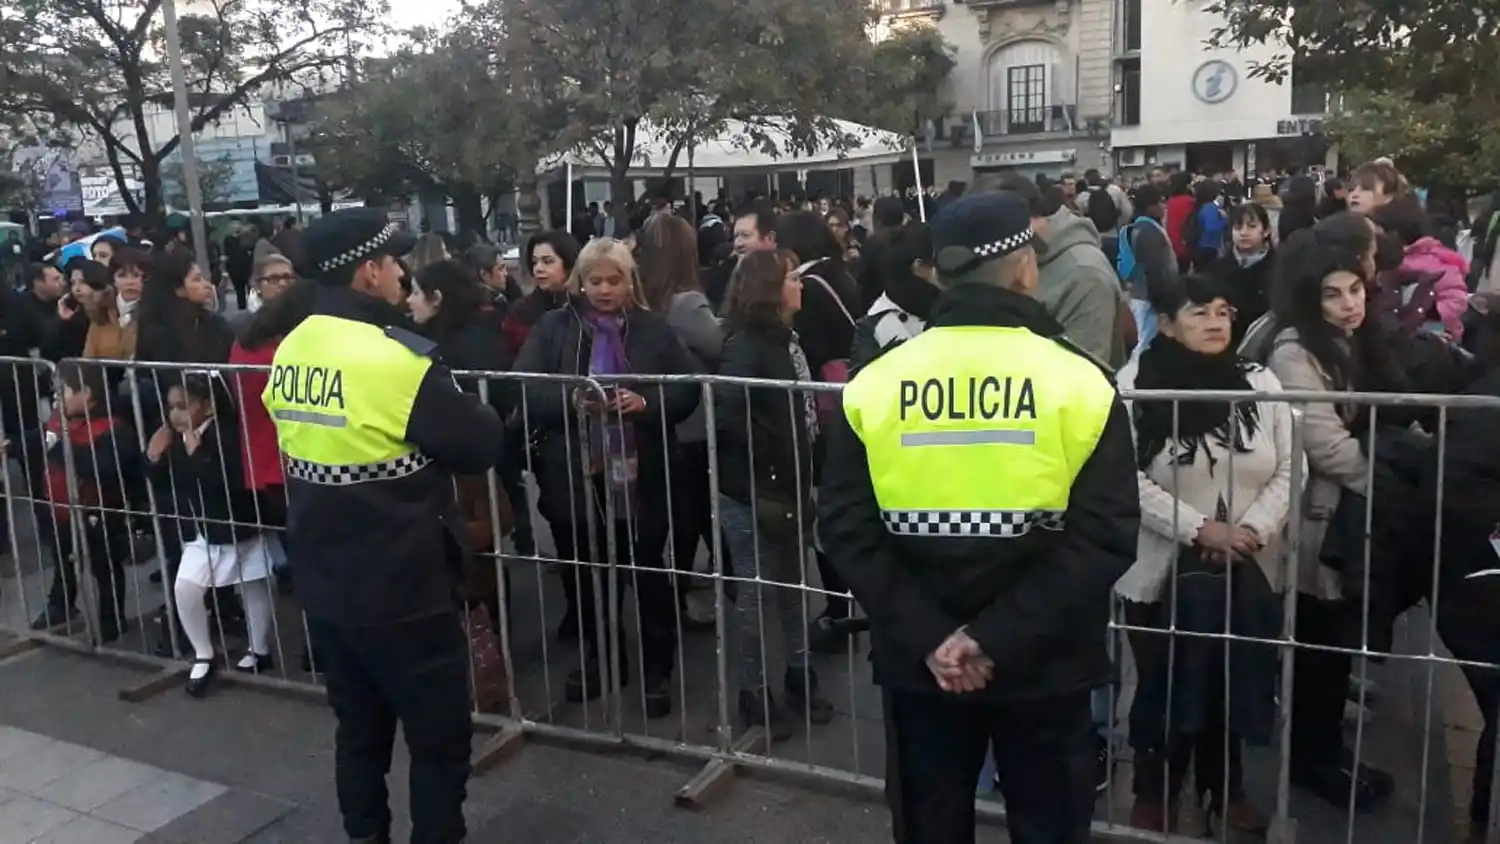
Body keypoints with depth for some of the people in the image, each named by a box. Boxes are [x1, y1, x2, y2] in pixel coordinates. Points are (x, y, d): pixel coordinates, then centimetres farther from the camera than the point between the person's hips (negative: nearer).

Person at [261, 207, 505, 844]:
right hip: (401, 590, -8)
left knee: (359, 727, 22)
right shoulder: (395, 357, -22)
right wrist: (458, 407, 5)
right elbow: (482, 445, -14)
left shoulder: (290, 351, 2)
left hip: (323, 583, 8)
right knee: (439, 739, 8)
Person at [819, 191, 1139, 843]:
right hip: (1043, 665, -1)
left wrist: (926, 636, -12)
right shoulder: (1081, 383, -8)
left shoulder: (873, 384, -3)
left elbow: (847, 529, -9)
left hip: (917, 662, 2)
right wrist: (1001, 638, -17)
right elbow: (1104, 536, -16)